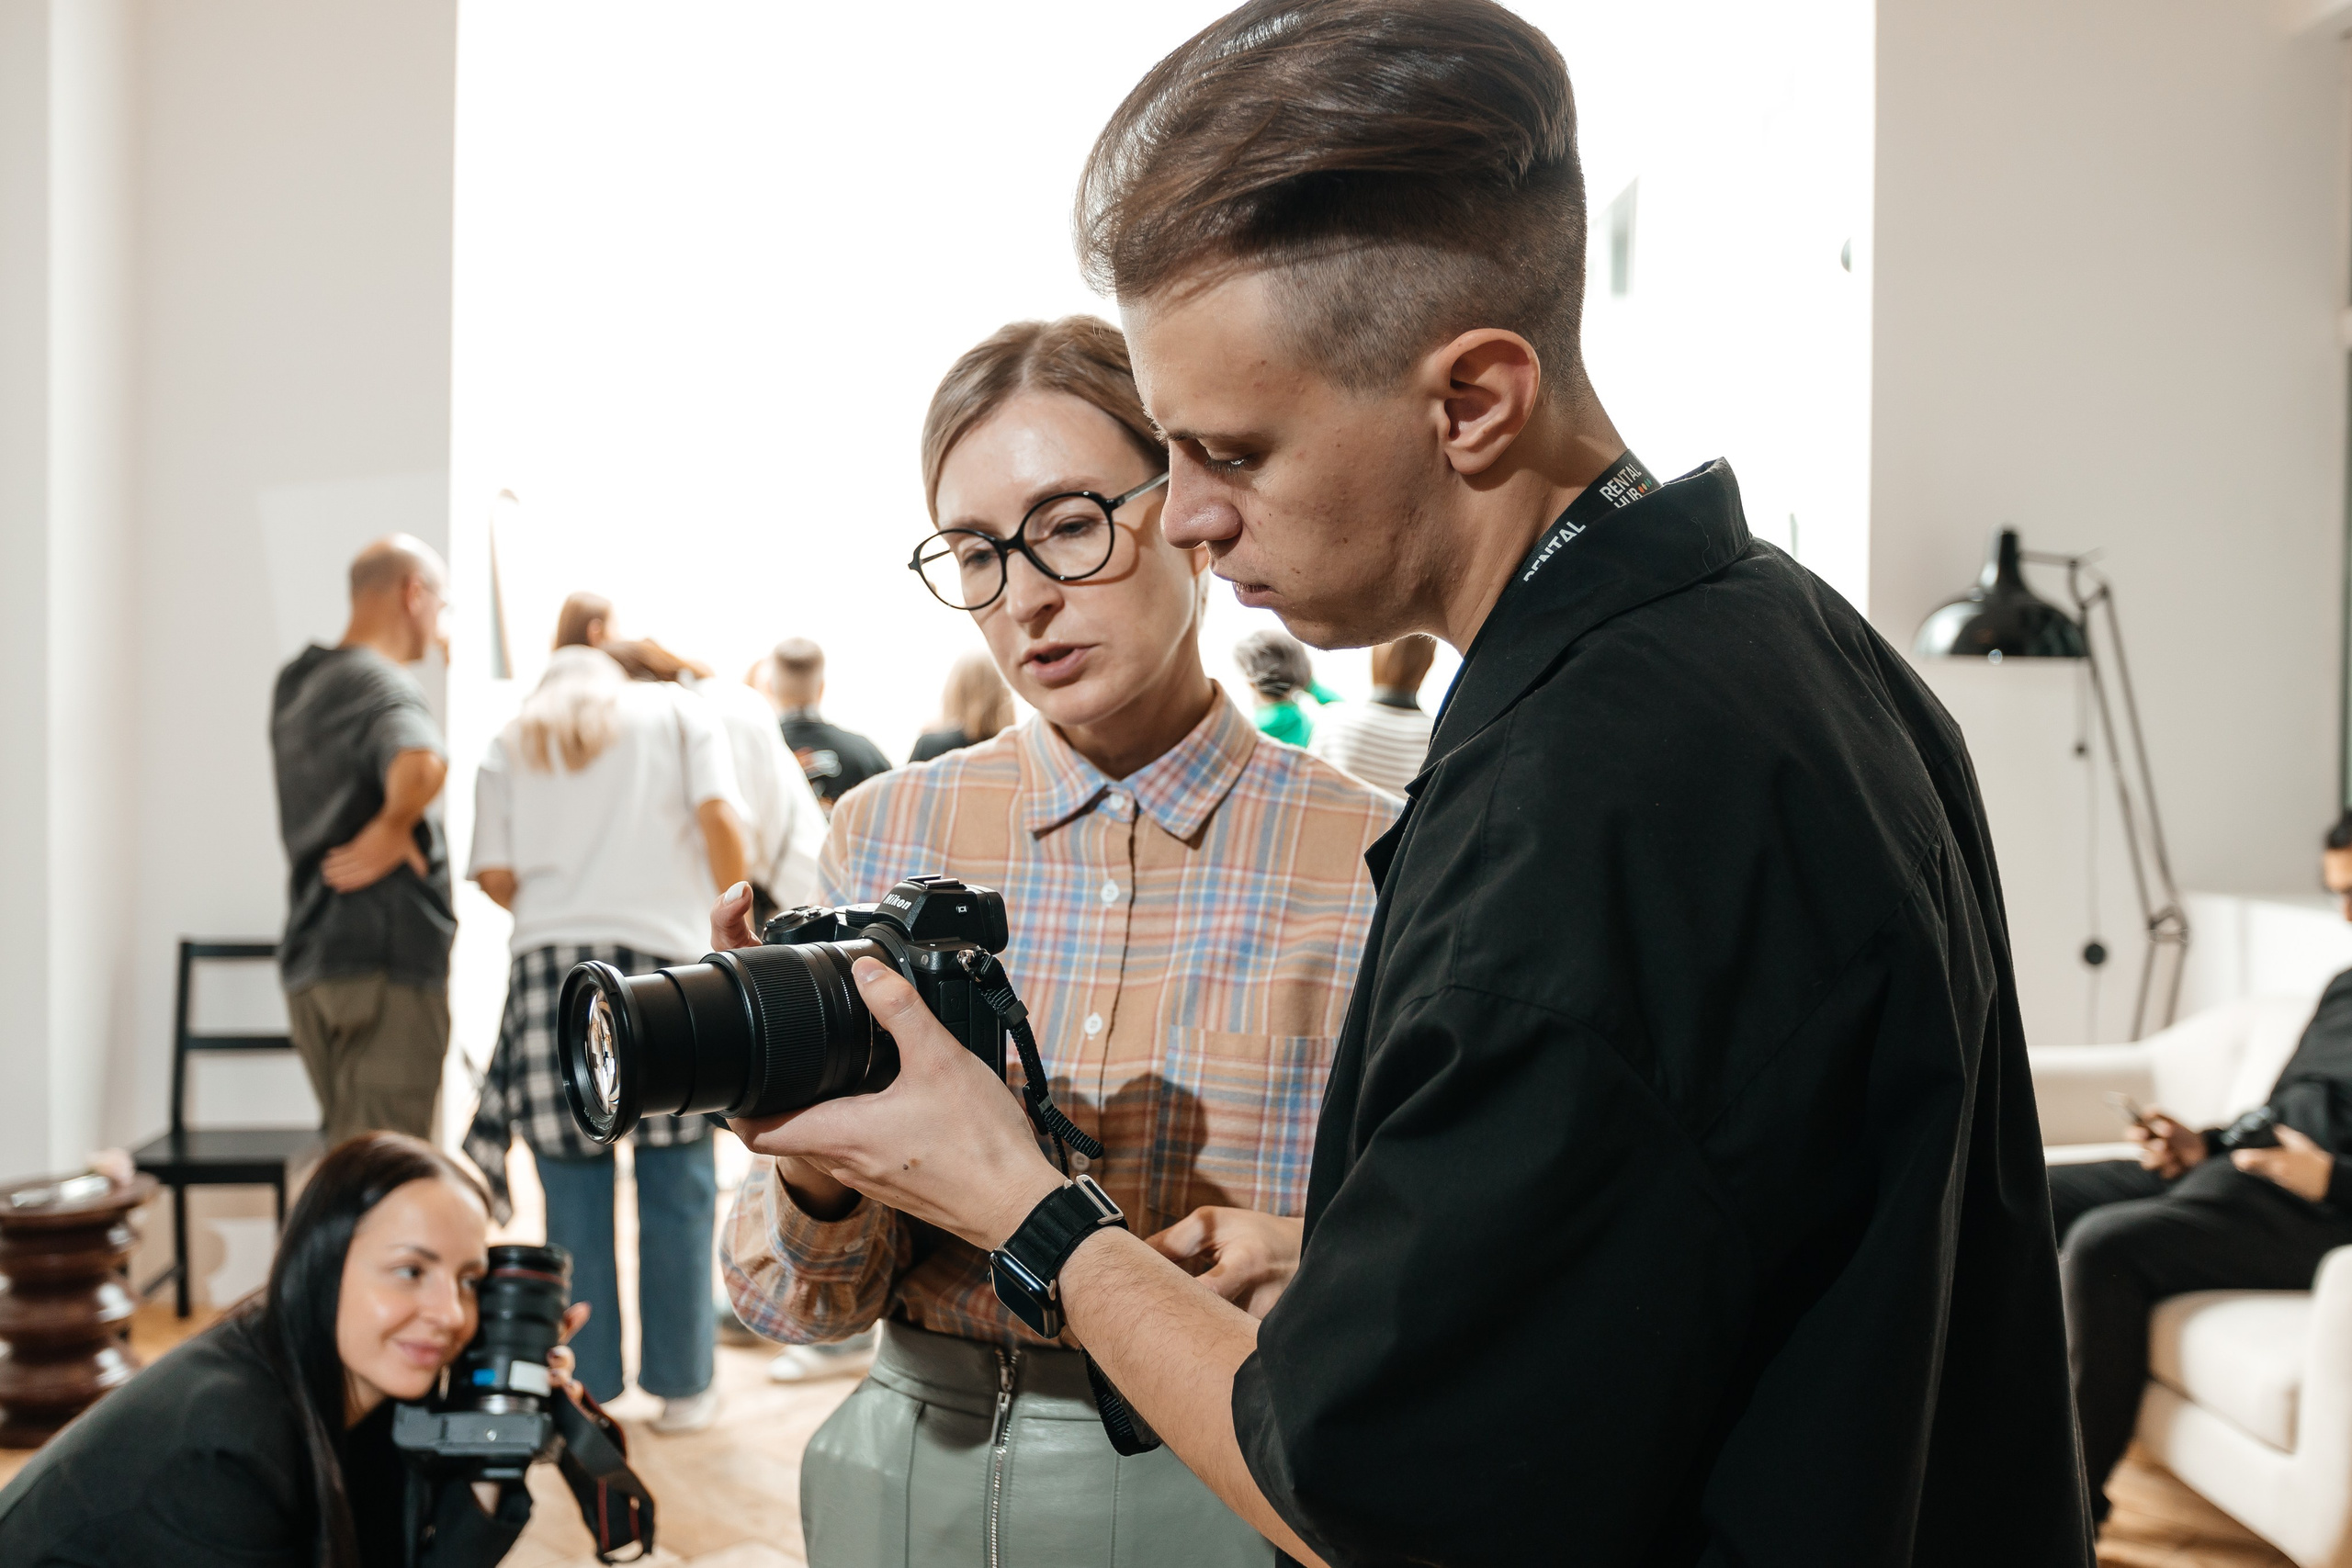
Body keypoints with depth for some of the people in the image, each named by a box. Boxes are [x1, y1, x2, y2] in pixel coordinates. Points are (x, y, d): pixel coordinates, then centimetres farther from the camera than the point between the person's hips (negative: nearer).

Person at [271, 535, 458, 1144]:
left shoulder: (296, 683, 15)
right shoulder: (383, 686, -14)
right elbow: (420, 766, -35)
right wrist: (394, 830, -17)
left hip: (310, 960, 9)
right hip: (385, 961, -9)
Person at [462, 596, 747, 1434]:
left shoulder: (511, 742, 19)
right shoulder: (677, 711, 15)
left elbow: (495, 875, 8)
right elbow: (719, 819, -1)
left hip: (548, 965, 2)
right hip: (663, 962, -2)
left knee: (575, 1201, 5)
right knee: (675, 1193, 5)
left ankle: (586, 1389, 12)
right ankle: (681, 1386, 11)